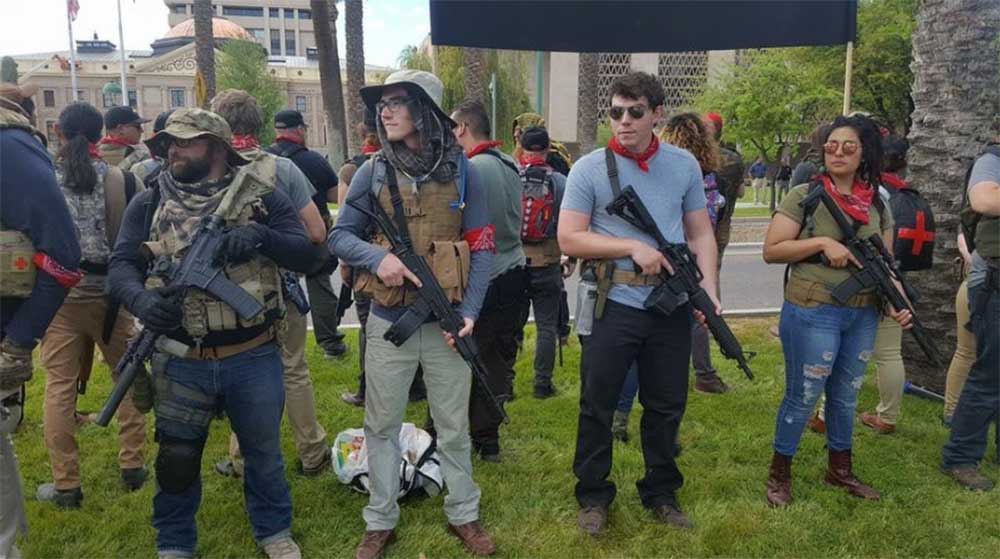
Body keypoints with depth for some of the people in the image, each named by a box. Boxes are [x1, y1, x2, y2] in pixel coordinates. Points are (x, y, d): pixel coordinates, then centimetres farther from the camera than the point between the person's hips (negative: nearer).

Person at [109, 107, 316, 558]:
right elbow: (120, 267, -3)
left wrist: (262, 237, -24)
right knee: (176, 458, 14)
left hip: (254, 357, -1)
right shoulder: (149, 203, 4)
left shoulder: (261, 196, -1)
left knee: (263, 451, 15)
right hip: (181, 361, 1)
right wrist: (143, 300, -25)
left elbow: (307, 255, -6)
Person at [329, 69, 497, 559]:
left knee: (453, 426, 12)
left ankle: (463, 515, 30)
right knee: (381, 426, 11)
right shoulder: (373, 170, 0)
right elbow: (339, 236, 2)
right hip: (388, 321, 1)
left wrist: (470, 312, -11)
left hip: (446, 322, 0)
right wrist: (377, 256, -18)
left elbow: (481, 248, -1)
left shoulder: (461, 171, -2)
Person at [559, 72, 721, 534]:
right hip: (612, 306, -3)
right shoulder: (589, 169, -5)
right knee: (597, 407, 7)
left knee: (667, 407, 15)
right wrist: (633, 246, -18)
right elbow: (569, 239, -10)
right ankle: (593, 496, 26)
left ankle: (660, 493, 34)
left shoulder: (685, 165, 5)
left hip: (672, 307, 3)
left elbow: (701, 233, 8)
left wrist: (708, 288, -6)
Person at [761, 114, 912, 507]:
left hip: (863, 317, 6)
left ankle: (840, 470, 36)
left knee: (846, 398, 18)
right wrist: (822, 242, -20)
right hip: (812, 314, -5)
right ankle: (779, 475, 20)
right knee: (802, 398, 3)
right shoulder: (805, 196, -7)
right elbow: (770, 251, -11)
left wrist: (895, 304, -5)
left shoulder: (877, 206, 8)